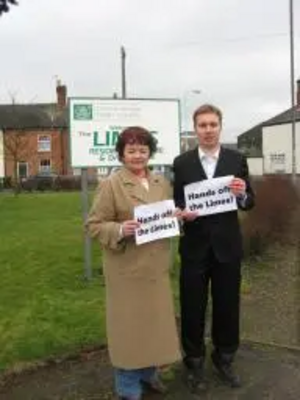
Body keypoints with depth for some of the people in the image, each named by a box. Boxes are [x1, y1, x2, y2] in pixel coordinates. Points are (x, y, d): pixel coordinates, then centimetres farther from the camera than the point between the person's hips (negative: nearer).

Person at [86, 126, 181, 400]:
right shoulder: (111, 184, -9)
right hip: (127, 268, -5)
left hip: (156, 266, 6)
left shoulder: (162, 183, 9)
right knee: (130, 323, 6)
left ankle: (148, 372, 38)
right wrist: (120, 230, -27)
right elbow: (94, 225, -10)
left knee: (155, 320, 16)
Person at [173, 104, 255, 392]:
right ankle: (194, 363, 27)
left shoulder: (237, 160, 1)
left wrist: (242, 195, -21)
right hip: (195, 246, -1)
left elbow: (249, 203, 1)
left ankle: (224, 359, 34)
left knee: (227, 306, 14)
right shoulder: (181, 162, -1)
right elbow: (175, 203, 0)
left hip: (227, 245, 1)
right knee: (192, 308, 9)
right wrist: (182, 213, -21)